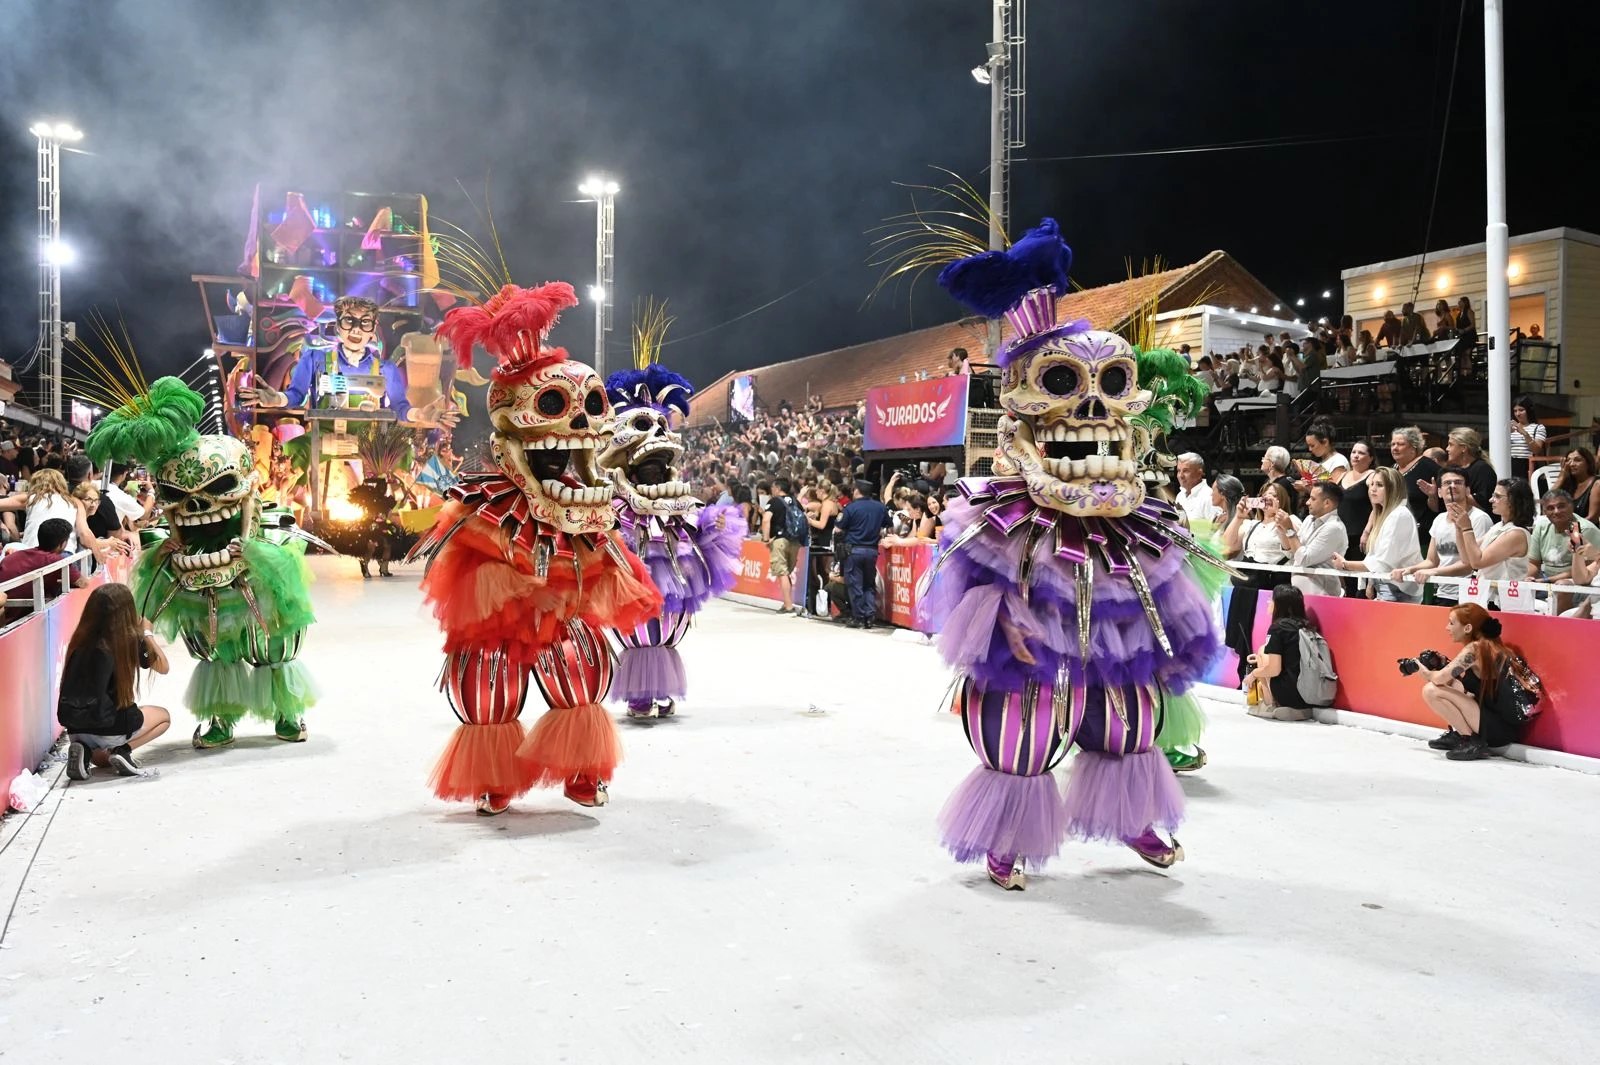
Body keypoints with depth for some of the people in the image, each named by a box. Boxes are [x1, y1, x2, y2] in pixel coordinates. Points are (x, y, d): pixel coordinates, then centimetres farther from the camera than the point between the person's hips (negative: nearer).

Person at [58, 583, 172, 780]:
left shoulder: (81, 639, 2)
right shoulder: (130, 640, -10)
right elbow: (162, 667, 3)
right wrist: (147, 633, 15)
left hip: (75, 728, 5)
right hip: (109, 727, -5)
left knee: (103, 759, 37)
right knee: (163, 716, 25)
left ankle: (85, 751, 2)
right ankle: (123, 750, 0)